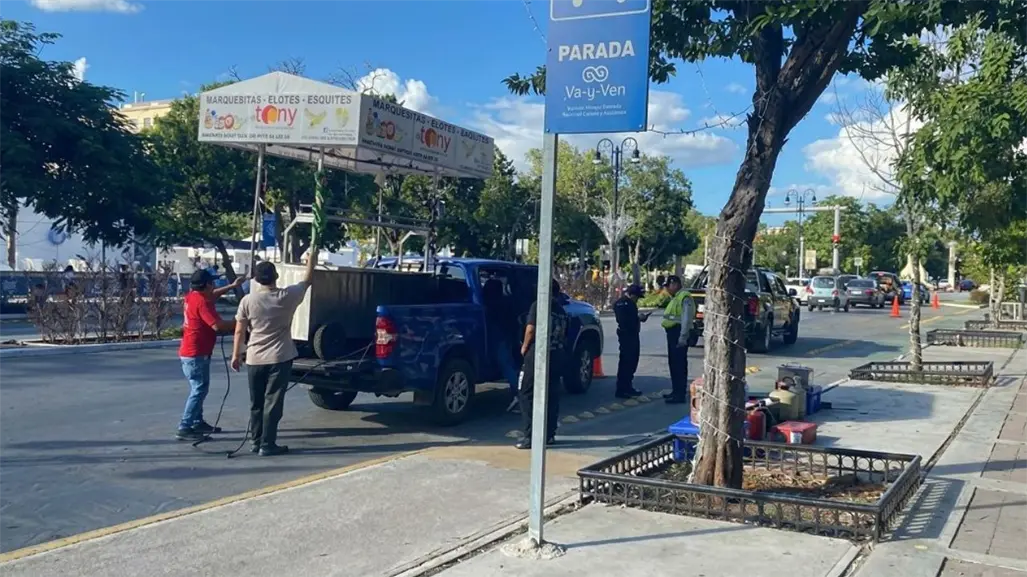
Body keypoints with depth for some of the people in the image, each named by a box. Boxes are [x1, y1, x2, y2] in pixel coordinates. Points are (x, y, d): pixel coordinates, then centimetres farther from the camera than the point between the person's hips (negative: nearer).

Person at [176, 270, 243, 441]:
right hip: (196, 354, -10)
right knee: (199, 390, -8)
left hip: (190, 351, 10)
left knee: (199, 389, 18)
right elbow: (217, 325, -26)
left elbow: (212, 295, 30)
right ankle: (184, 429, -9)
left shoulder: (192, 296, 9)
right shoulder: (202, 302, -19)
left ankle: (197, 422, 27)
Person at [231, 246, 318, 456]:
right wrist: (312, 261, 24)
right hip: (279, 359, -2)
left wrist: (236, 355, 11)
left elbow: (240, 331, 0)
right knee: (273, 403, 0)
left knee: (256, 403, 13)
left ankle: (256, 442, 20)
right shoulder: (287, 297, -8)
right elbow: (308, 281, 9)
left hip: (254, 359, 3)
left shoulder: (248, 301, -5)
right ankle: (267, 445, 0)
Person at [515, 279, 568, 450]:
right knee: (552, 395, 13)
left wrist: (524, 347, 0)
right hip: (556, 356, 6)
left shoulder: (538, 305, -6)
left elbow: (531, 328, -13)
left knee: (527, 394, -2)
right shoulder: (562, 311, 13)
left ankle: (530, 436, -7)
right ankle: (549, 434, 18)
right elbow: (564, 336, 16)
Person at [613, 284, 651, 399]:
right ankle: (620, 390, -7)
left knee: (632, 361, 15)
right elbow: (623, 320, -23)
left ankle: (627, 387, 25)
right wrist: (638, 317, -17)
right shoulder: (621, 303, -14)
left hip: (632, 335, 10)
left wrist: (640, 317, 6)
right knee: (625, 362, -9)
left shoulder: (630, 302, 19)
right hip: (626, 335, -10)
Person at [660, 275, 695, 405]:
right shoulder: (675, 298, 20)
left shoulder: (684, 298, -13)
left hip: (679, 333, -11)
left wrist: (682, 337, -25)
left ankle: (680, 395, -7)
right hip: (672, 332, 11)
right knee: (673, 363, 16)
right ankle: (676, 391, 26)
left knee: (680, 364, -9)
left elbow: (687, 318, -20)